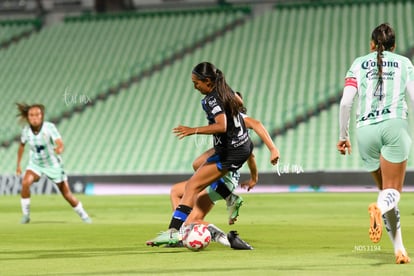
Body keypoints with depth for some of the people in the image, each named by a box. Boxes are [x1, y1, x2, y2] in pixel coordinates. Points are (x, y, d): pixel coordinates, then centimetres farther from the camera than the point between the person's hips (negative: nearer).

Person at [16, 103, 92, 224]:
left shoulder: (49, 127, -26)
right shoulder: (26, 130, -15)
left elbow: (60, 144, -39)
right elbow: (22, 145, 6)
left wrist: (59, 149, -62)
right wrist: (18, 164, 9)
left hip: (53, 164, -2)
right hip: (35, 164, 2)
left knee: (67, 194, 3)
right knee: (25, 182, -27)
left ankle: (84, 215, 27)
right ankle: (25, 215, -13)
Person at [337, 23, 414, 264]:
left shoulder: (359, 64, 16)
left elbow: (345, 102, 5)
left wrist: (343, 135, 14)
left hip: (365, 130, 2)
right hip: (394, 124, -2)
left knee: (385, 189, 15)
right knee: (394, 191, -2)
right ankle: (379, 208, -40)